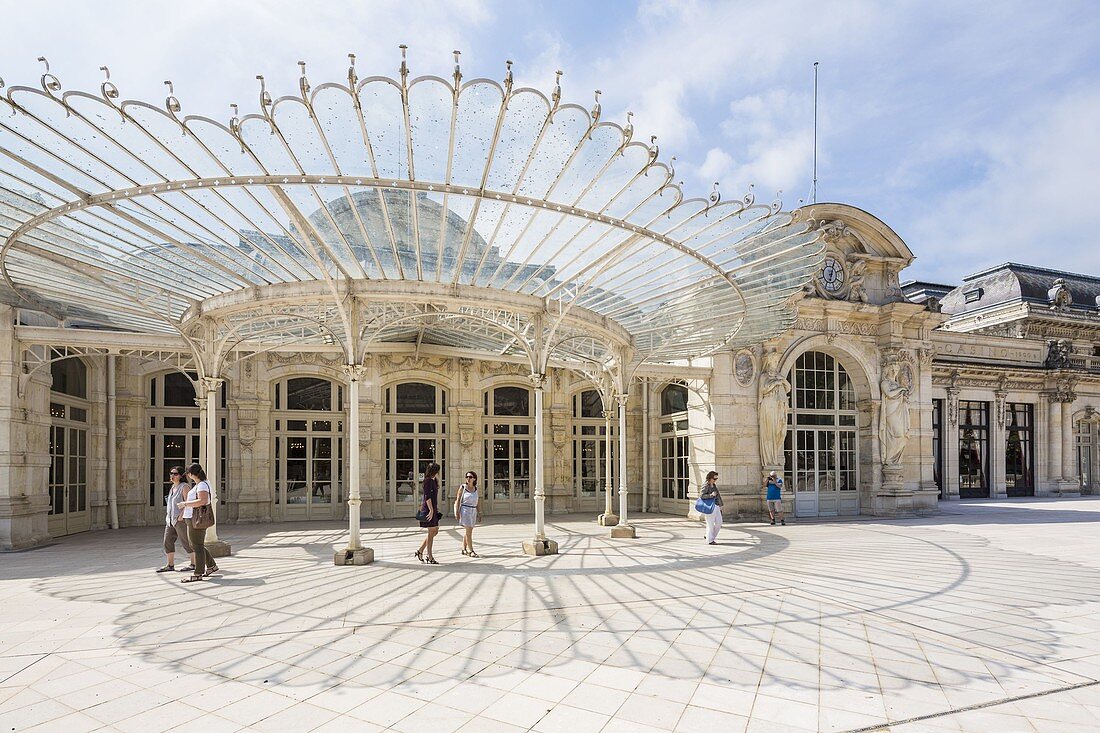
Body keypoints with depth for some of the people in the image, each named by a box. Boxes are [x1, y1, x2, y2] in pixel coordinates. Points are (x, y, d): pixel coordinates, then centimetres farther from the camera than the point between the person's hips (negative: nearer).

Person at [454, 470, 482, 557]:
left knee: (469, 531, 12)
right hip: (465, 510, -5)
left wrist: (479, 513, 10)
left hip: (473, 511, 5)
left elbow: (478, 502, 11)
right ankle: (471, 551, -3)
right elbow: (458, 500, -4)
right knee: (469, 531, -7)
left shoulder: (476, 488, 8)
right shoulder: (463, 487, -4)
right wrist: (457, 512, -11)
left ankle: (464, 549, 24)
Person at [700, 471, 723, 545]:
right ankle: (709, 540, 9)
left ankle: (712, 537, 25)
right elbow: (701, 495, -20)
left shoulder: (714, 485, 13)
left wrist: (720, 506, 21)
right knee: (710, 524, -1)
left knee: (719, 523, 8)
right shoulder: (705, 486, -11)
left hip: (716, 506, 8)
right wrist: (711, 495, -26)